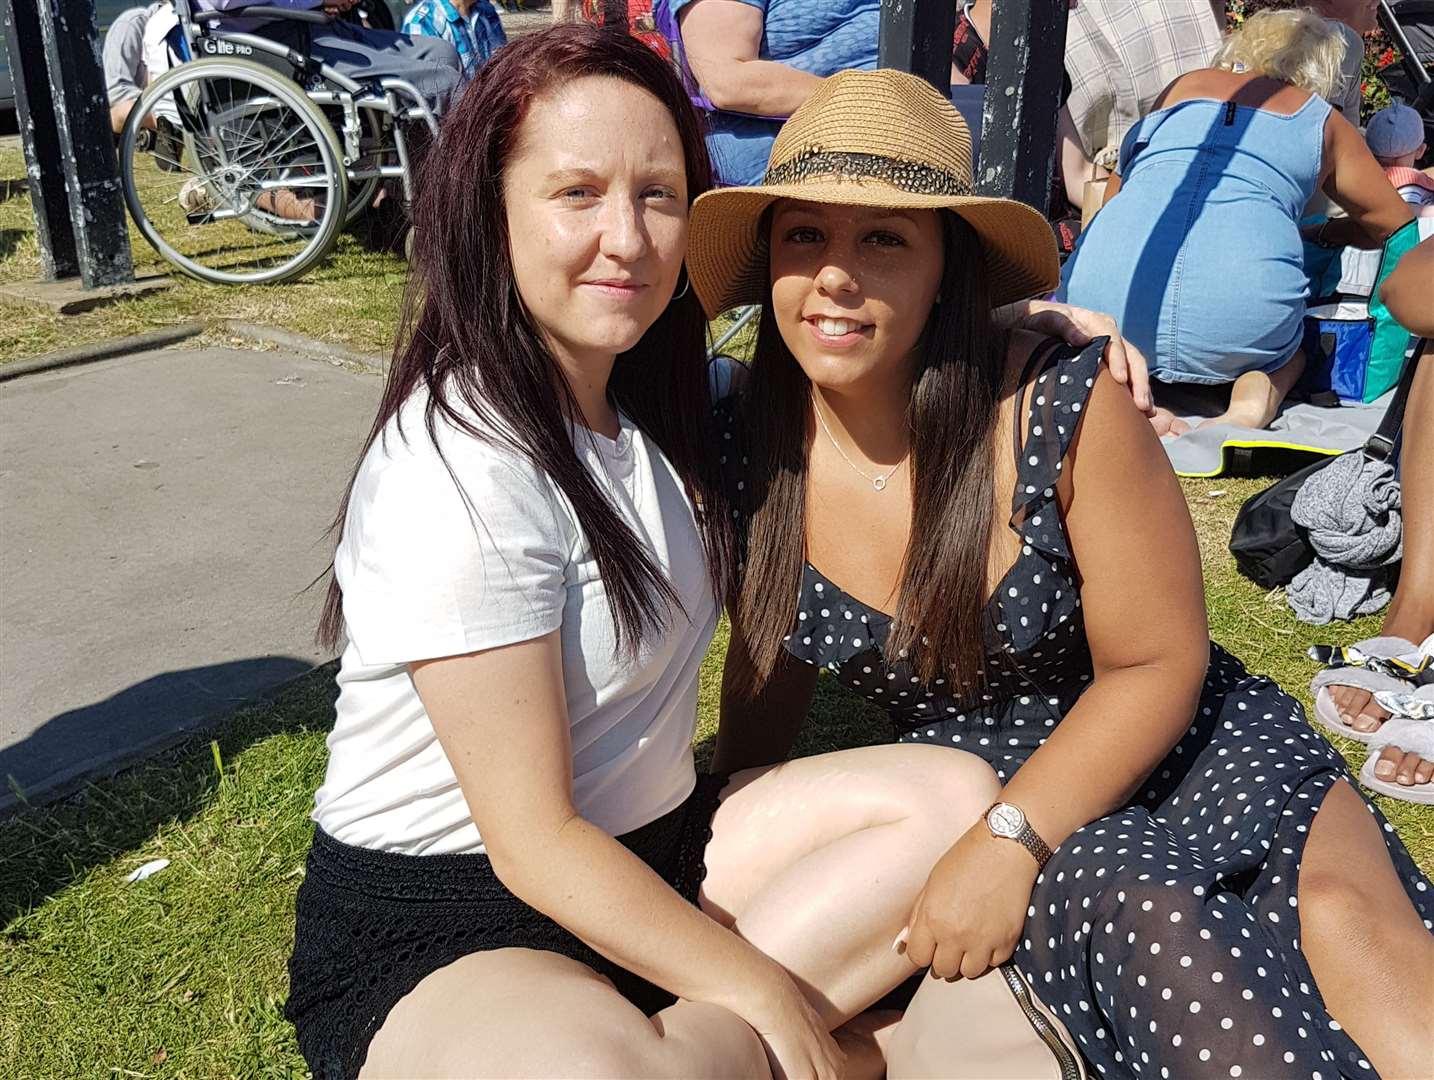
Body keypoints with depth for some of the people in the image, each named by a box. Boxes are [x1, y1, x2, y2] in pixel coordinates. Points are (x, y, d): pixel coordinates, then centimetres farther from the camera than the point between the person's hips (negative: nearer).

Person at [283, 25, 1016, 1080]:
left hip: (649, 846, 9)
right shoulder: (458, 472, -23)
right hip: (437, 922, -8)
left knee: (955, 794, -5)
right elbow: (535, 844, -21)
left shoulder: (659, 396, 2)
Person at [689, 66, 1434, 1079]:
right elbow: (768, 664, 7)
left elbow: (1159, 664, -10)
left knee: (1344, 911, -31)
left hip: (1191, 756, 0)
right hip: (964, 796, 1)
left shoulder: (1064, 407, -19)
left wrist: (1009, 841, -18)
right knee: (1136, 908, -32)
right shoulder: (752, 446, -9)